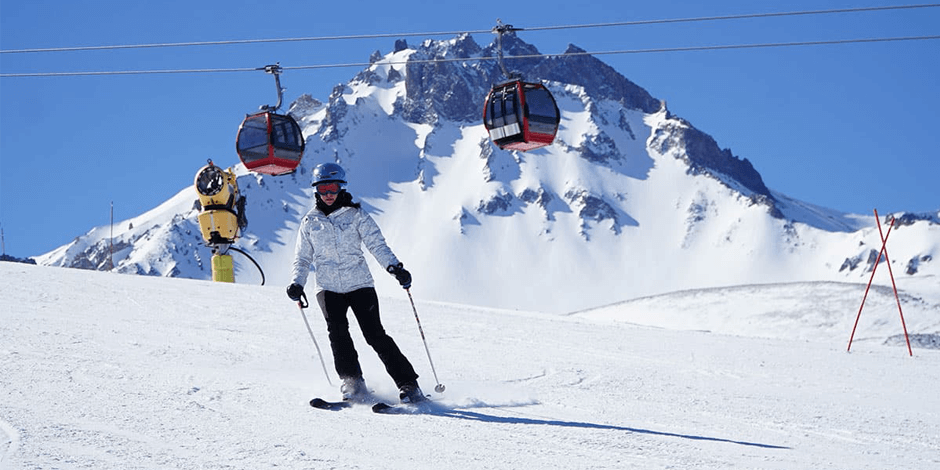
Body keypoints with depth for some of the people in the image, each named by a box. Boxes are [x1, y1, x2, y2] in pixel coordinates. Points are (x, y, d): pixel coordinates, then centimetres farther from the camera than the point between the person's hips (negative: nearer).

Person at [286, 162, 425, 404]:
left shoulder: (355, 215, 4)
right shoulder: (310, 222, 11)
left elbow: (376, 244, -4)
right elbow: (302, 259, 16)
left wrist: (394, 266, -21)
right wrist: (297, 283, -3)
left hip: (360, 284, -2)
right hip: (328, 287, 2)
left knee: (375, 334, -11)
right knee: (337, 330, -22)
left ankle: (408, 384, -6)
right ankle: (352, 382, -14)